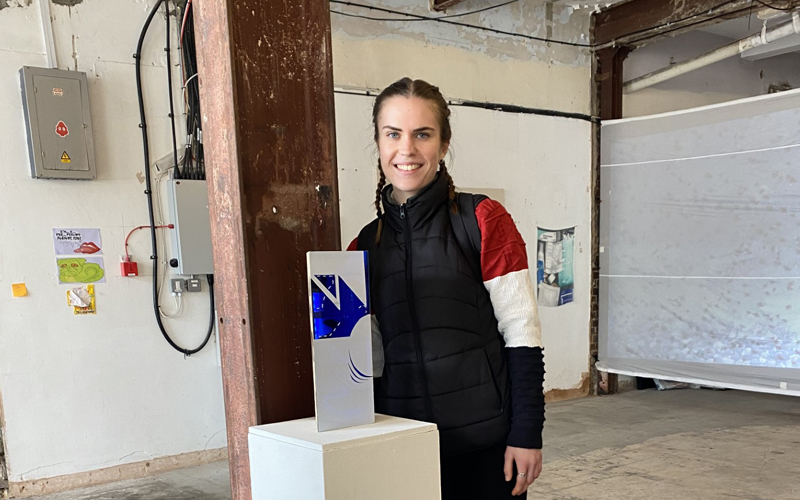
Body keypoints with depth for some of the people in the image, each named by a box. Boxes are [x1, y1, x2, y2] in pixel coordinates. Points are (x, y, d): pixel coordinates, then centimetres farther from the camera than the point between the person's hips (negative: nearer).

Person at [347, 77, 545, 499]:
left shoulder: (484, 220, -8)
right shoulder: (365, 245, 3)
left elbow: (522, 336, -9)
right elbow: (370, 360, 8)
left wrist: (526, 433, -10)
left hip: (484, 443, -3)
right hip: (404, 444, 3)